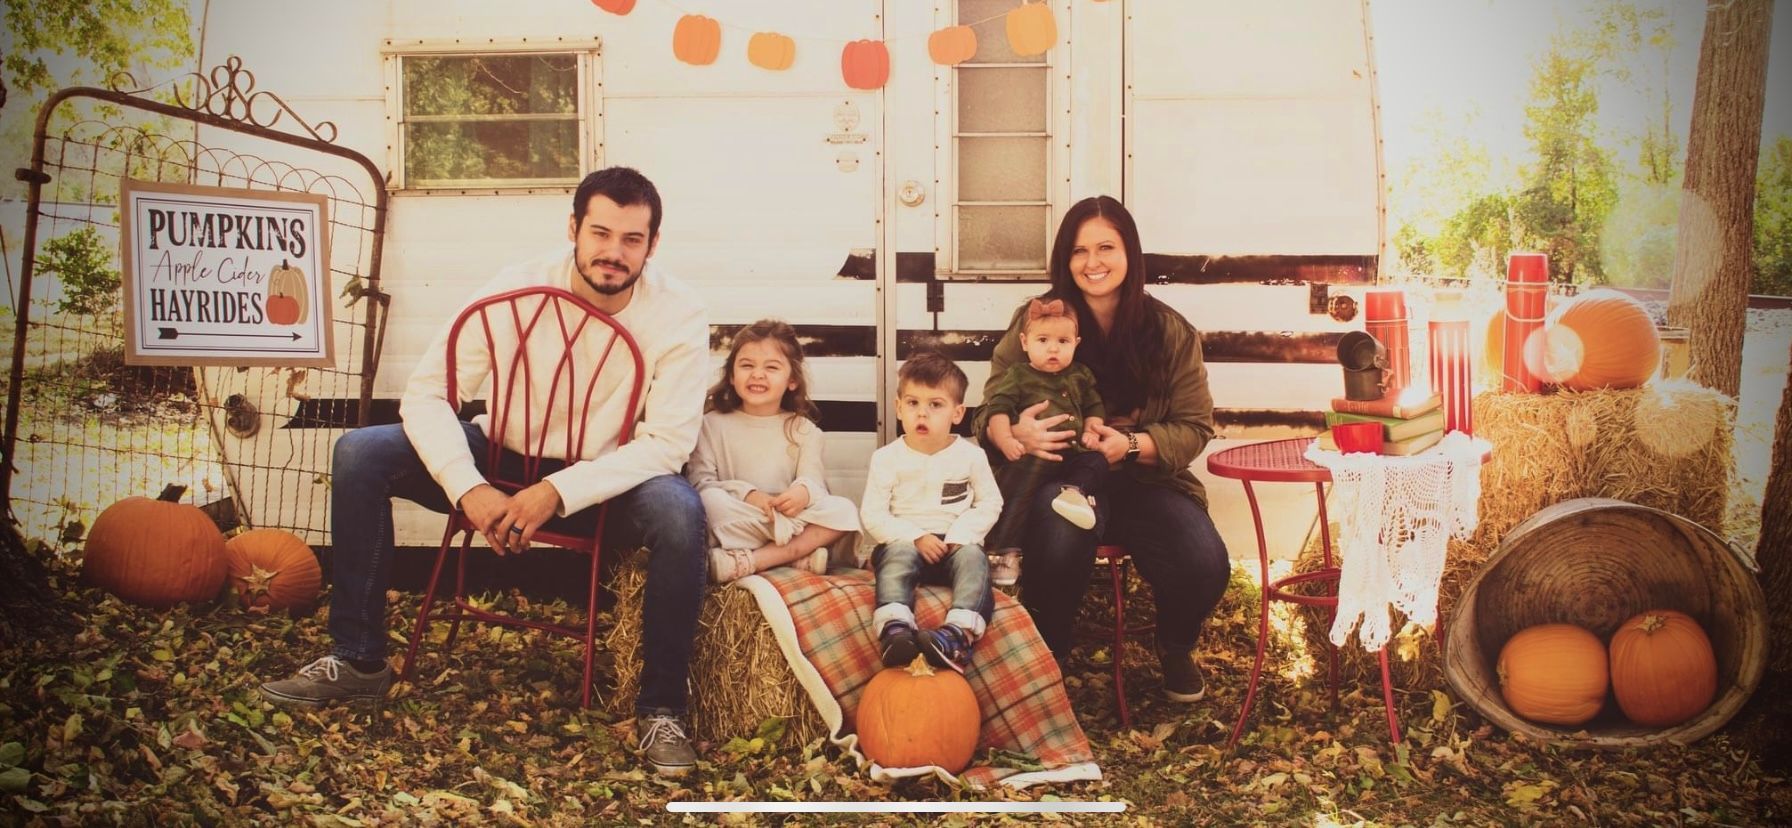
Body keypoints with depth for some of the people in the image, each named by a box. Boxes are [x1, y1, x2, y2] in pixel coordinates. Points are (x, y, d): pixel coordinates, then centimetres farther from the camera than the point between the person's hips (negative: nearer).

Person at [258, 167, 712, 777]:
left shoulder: (678, 314, -19)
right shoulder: (519, 288, -16)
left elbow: (669, 441, -22)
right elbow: (426, 392, -16)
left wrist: (558, 493, -34)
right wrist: (469, 490, -33)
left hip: (605, 481, -2)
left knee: (679, 512, -35)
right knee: (359, 454, -17)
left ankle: (661, 708, -17)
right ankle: (358, 660, -4)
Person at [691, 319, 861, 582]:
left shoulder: (804, 430, 11)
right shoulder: (712, 424, 5)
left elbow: (812, 480, 0)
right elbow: (700, 481, -6)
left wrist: (804, 492, -26)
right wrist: (746, 494, -23)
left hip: (790, 517, 3)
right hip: (734, 527, -3)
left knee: (844, 510, -21)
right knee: (712, 500, -33)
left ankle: (748, 562, -31)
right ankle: (800, 552, -31)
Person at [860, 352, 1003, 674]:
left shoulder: (970, 455, 7)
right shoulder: (887, 458, 3)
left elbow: (990, 503, 7)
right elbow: (872, 515, -1)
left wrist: (959, 535, -11)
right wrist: (915, 537, -16)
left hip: (956, 543, 1)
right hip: (904, 541, -1)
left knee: (973, 558, -32)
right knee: (897, 556, -34)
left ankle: (959, 633, -56)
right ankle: (895, 631, -58)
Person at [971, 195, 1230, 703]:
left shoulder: (1171, 332, 4)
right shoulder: (1035, 321, 1)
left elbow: (1195, 426, 4)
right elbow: (989, 412, 1)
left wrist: (1131, 444, -16)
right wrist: (1016, 433, -25)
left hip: (1144, 478, 2)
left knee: (1206, 566, -24)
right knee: (1059, 545, -37)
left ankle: (1174, 648, 15)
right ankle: (1046, 658, -5)